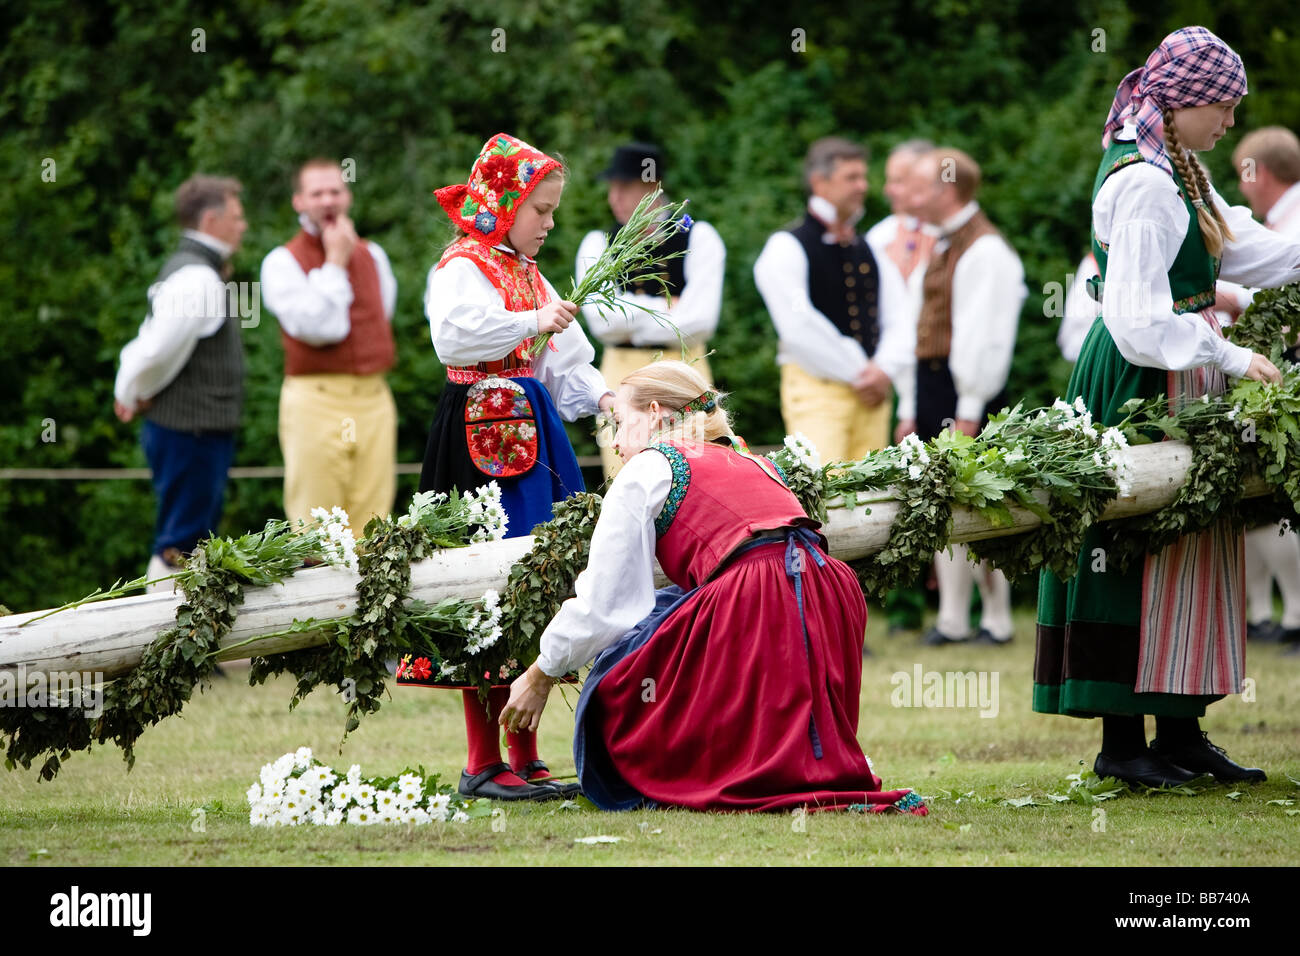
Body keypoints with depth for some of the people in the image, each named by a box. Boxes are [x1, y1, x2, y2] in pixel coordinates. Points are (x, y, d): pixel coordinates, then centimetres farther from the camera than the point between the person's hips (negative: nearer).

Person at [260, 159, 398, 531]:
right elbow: (316, 327, -13)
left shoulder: (373, 255, 16)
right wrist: (335, 262, -8)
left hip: (374, 399, 5)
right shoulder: (282, 262, -2)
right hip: (316, 399, -5)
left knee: (370, 530, -1)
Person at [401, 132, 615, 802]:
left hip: (533, 433, 9)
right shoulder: (462, 268, -7)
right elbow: (453, 335, -26)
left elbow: (561, 364, 21)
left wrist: (599, 397, 3)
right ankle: (483, 765, -5)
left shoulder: (529, 274, 20)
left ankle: (525, 758, 14)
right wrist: (533, 322, -20)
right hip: (482, 437, -9)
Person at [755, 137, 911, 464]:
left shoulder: (872, 250, 17)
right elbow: (799, 327, -13)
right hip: (816, 386, -6)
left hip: (871, 388, 6)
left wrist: (883, 369, -5)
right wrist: (858, 373, -9)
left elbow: (896, 320, 15)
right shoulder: (786, 247, -4)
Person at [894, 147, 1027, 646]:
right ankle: (952, 618, 10)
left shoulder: (985, 250, -10)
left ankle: (997, 619, -3)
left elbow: (985, 335, -15)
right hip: (931, 382, 9)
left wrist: (968, 411, -18)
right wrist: (910, 408, 16)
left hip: (967, 388, -9)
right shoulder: (941, 249, 18)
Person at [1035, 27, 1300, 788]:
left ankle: (1180, 731, 17)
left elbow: (1238, 247, 20)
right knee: (1142, 548, -6)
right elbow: (1141, 320, -24)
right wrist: (1233, 360, -20)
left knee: (1188, 546, 12)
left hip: (1184, 380, 10)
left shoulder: (1179, 170, 13)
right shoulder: (1143, 183, -19)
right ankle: (1122, 741, -2)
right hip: (1145, 383, -10)